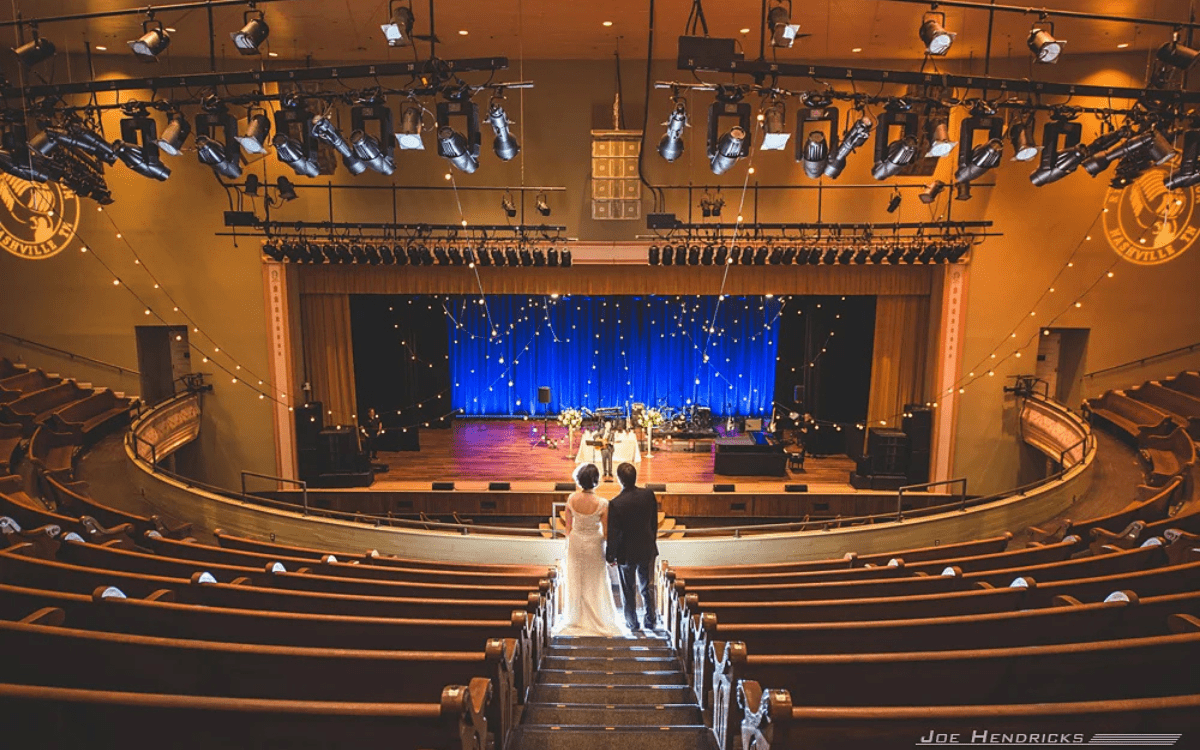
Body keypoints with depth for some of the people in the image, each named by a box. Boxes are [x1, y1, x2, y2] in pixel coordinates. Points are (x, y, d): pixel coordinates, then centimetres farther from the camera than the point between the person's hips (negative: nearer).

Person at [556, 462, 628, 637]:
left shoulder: (571, 499, -16)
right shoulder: (602, 504, -25)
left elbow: (568, 525, -4)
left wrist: (569, 543, 12)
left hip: (575, 543, 3)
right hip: (593, 545, -2)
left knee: (576, 582, 20)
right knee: (594, 583, 16)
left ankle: (577, 619, 35)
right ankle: (598, 621, 30)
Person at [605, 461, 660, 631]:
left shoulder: (616, 504, -26)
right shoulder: (649, 495, -13)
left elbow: (613, 533, -17)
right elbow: (654, 522, 0)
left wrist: (610, 556, -3)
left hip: (626, 553, -3)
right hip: (647, 549, 3)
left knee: (629, 590, 17)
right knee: (647, 587, 21)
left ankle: (632, 622, 32)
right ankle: (651, 621, 32)